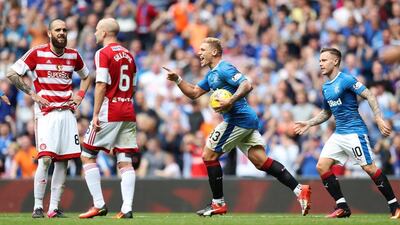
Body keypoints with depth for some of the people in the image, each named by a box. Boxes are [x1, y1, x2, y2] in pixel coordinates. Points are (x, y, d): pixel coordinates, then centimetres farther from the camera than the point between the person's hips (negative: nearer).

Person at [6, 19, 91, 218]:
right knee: (45, 159, -15)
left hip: (67, 112, 5)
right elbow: (12, 73, -3)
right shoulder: (37, 53, -4)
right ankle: (38, 207, -8)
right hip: (46, 112, -5)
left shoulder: (73, 55, 9)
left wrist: (80, 95, 10)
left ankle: (54, 208, 7)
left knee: (63, 162, 2)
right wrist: (33, 94, -6)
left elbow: (86, 76, 28)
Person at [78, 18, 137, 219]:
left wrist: (96, 114, -14)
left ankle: (99, 205, -2)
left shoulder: (103, 54, -7)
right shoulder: (128, 55, 15)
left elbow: (101, 85, -14)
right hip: (128, 113, 7)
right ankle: (127, 208, -6)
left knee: (87, 156, 4)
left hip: (109, 112, -7)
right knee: (125, 161, 3)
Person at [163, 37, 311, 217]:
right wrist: (177, 80, 12)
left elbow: (247, 85, -22)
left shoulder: (224, 69, -11)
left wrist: (230, 102, -30)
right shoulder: (211, 75, 21)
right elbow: (194, 93, 25)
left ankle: (218, 203, 4)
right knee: (262, 162, 3)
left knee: (209, 155, -1)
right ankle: (299, 190, -4)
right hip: (247, 121, 10)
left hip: (237, 119, -10)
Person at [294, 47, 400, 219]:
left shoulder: (346, 80, -10)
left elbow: (369, 96, -15)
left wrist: (379, 119, -24)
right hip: (338, 134, 8)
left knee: (369, 168, -11)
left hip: (354, 132, -8)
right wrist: (308, 124, 19)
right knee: (322, 166, -3)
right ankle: (342, 207, 1)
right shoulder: (326, 87, 15)